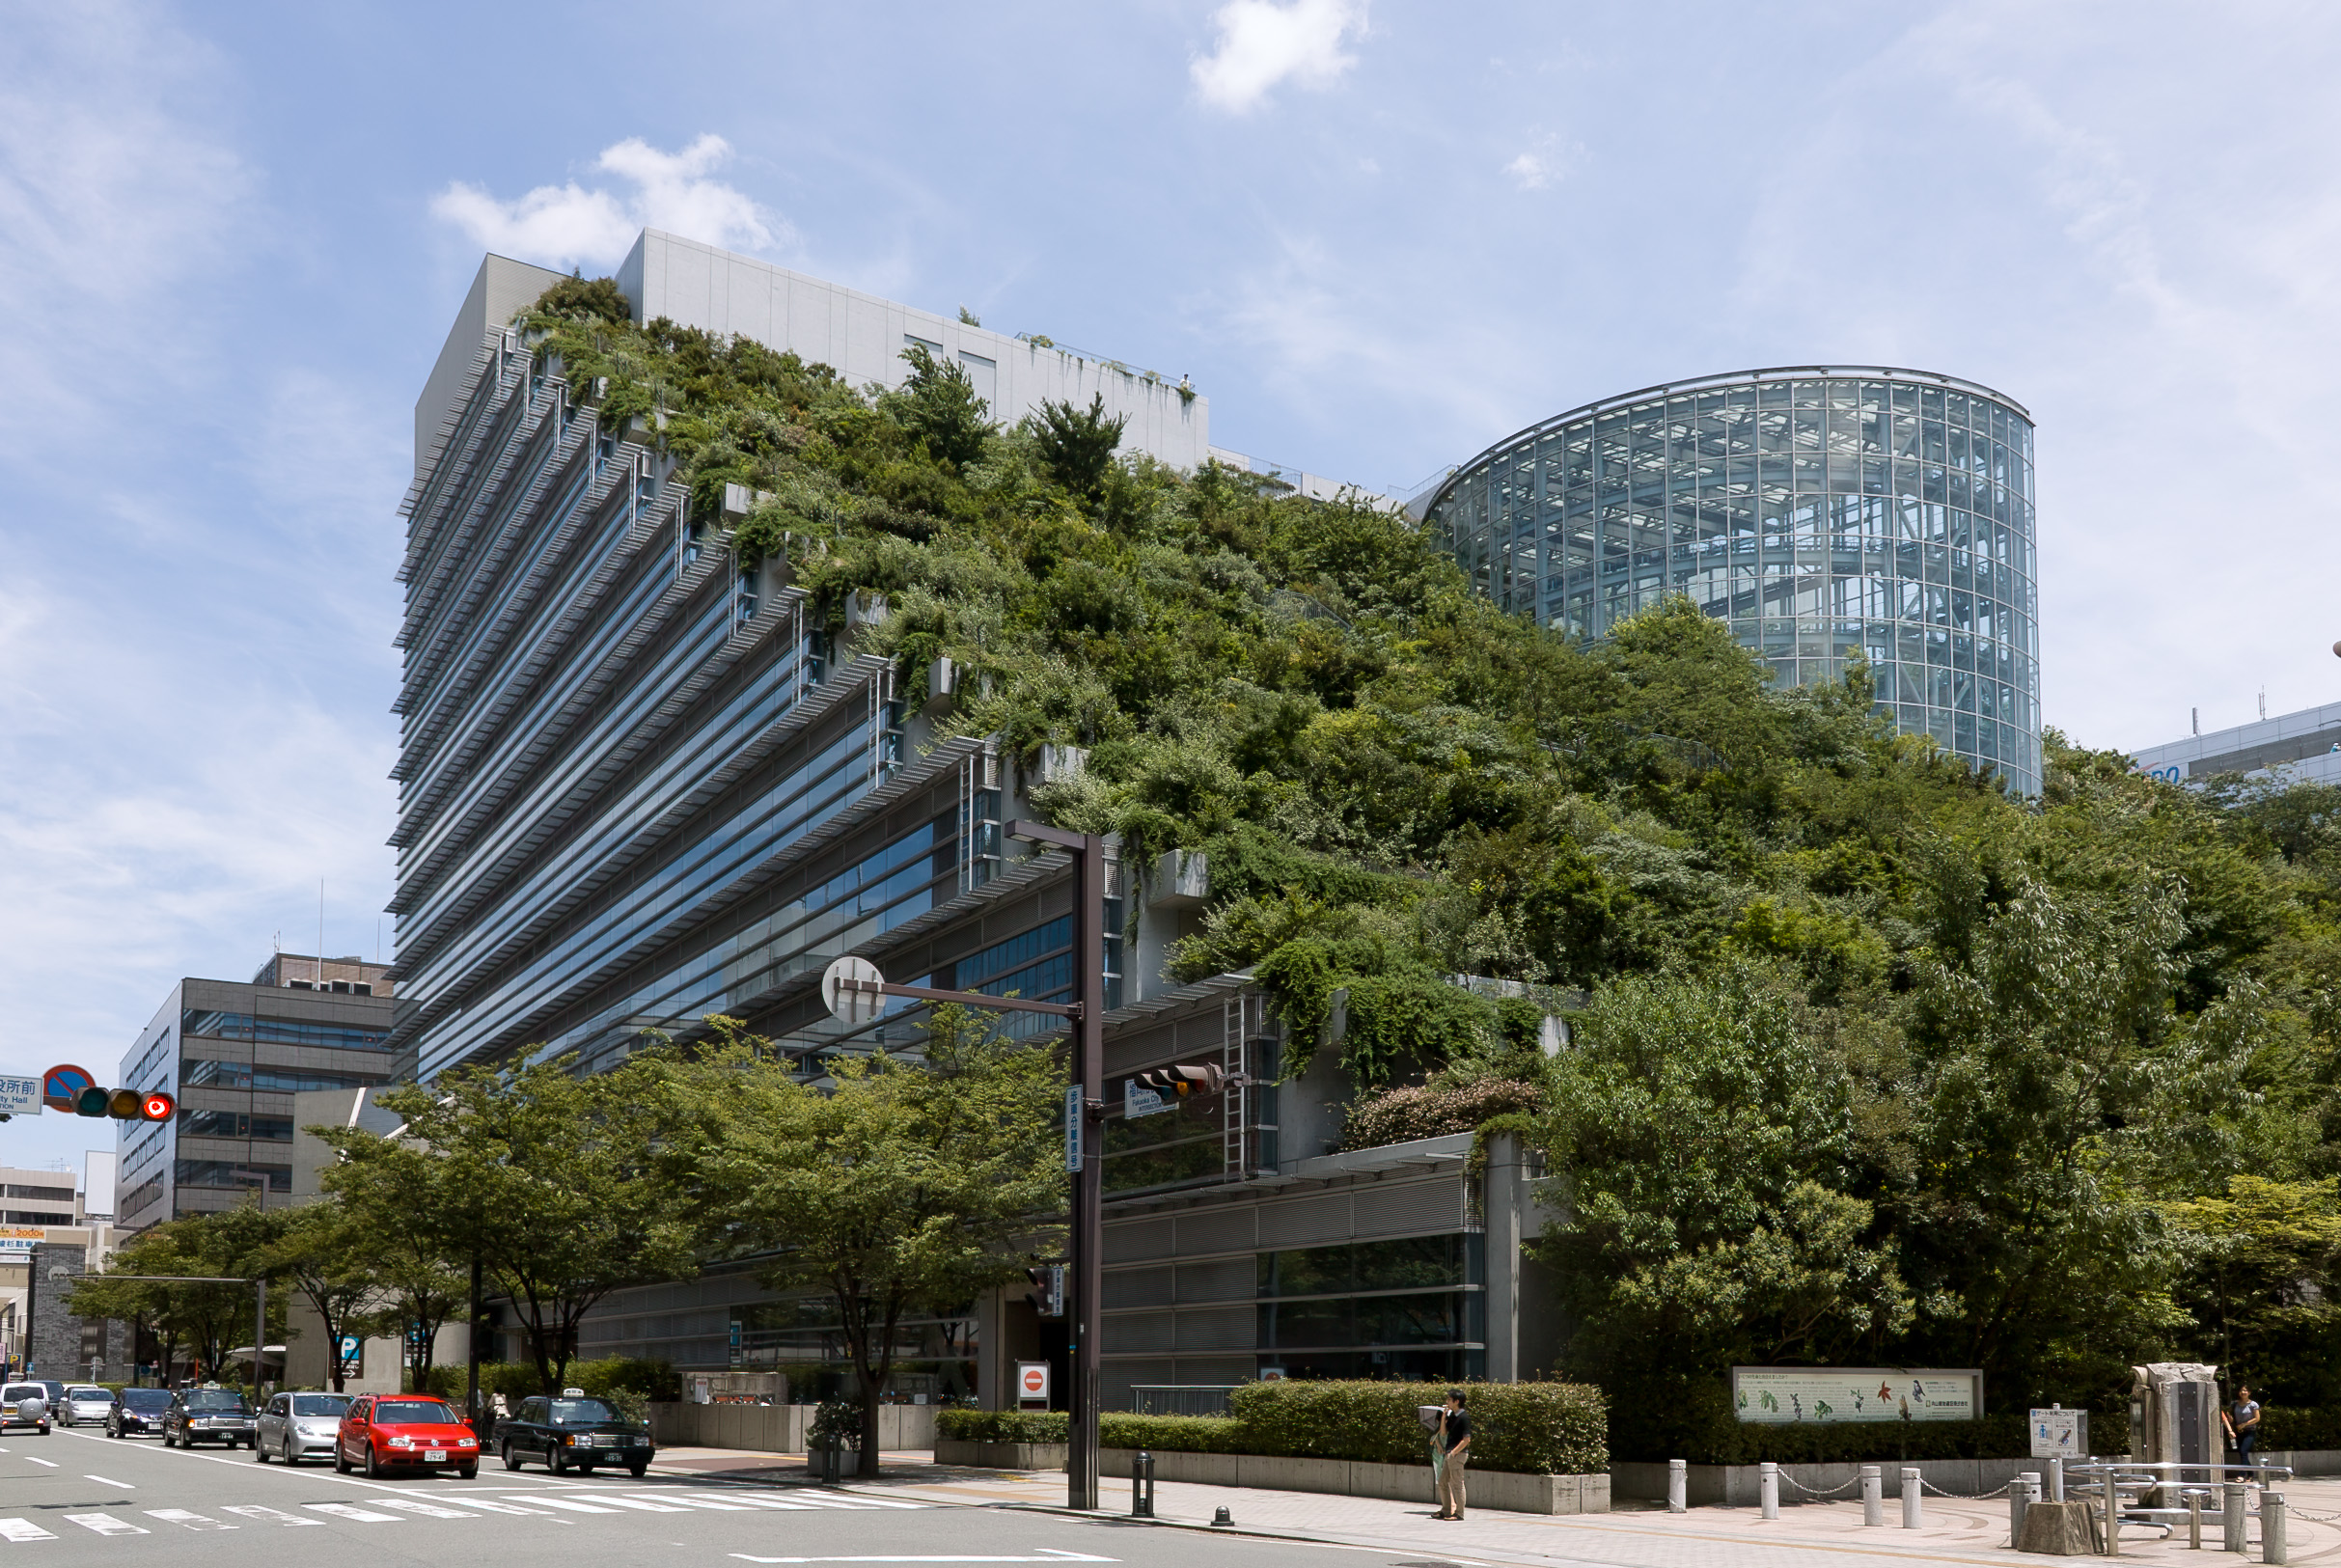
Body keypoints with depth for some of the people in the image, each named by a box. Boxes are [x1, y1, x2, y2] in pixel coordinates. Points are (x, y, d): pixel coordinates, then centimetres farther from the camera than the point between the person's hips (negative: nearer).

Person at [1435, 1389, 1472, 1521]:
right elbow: (1443, 1433, 12)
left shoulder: (1464, 1417, -14)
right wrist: (1444, 1417, 2)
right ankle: (1446, 1510, 22)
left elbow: (1466, 1439, -18)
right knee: (1442, 1482, 14)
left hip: (1459, 1454, -10)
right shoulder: (1452, 1415, 13)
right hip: (1449, 1454, 10)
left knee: (1457, 1483, -5)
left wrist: (1454, 1452, -16)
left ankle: (1459, 1513, 1)